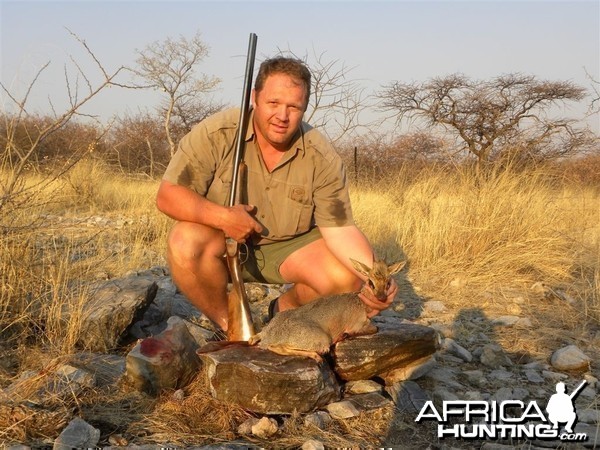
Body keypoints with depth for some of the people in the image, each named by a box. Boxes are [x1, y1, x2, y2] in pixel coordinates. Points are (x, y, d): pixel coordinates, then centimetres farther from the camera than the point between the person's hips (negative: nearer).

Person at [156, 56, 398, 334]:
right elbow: (167, 196, -17)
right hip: (222, 242, -1)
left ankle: (285, 309, 11)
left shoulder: (322, 157, -14)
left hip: (290, 246, 2)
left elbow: (340, 229, -15)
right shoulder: (216, 133, -19)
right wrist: (223, 217, -33)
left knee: (346, 278, -22)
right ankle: (227, 325, -6)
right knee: (185, 243, -33)